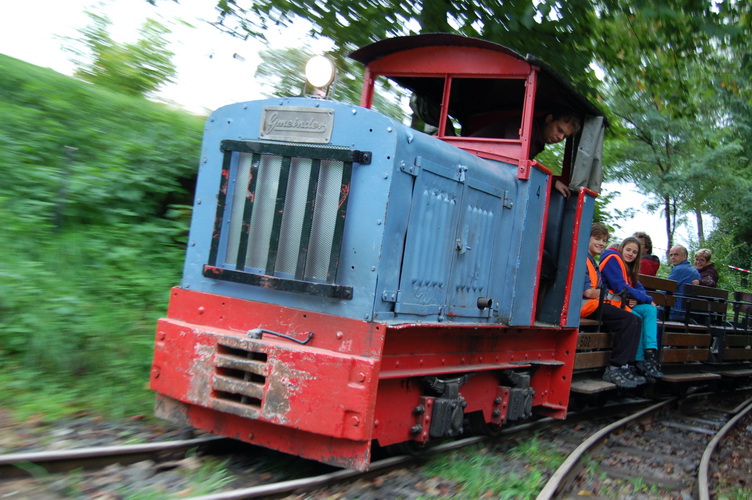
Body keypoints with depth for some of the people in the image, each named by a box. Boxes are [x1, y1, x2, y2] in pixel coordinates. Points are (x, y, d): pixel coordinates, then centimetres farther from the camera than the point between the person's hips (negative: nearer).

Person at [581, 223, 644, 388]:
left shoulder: (593, 262, 25)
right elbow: (588, 292, -14)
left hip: (595, 304, 10)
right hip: (584, 305, -10)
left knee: (636, 321, -1)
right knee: (629, 320, -20)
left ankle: (625, 367, -7)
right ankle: (614, 369, -18)